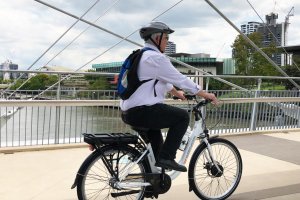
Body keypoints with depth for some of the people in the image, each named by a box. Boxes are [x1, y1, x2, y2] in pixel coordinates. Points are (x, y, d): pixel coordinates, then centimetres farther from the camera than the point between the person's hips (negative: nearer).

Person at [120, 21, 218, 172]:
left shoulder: (141, 56, 18)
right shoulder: (156, 58, -13)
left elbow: (163, 80, 30)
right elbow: (180, 79, -11)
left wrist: (177, 93, 41)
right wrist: (206, 95, -2)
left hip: (128, 111, 10)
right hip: (141, 111, -10)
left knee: (156, 116, 36)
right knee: (182, 116, -3)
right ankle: (166, 158, -3)